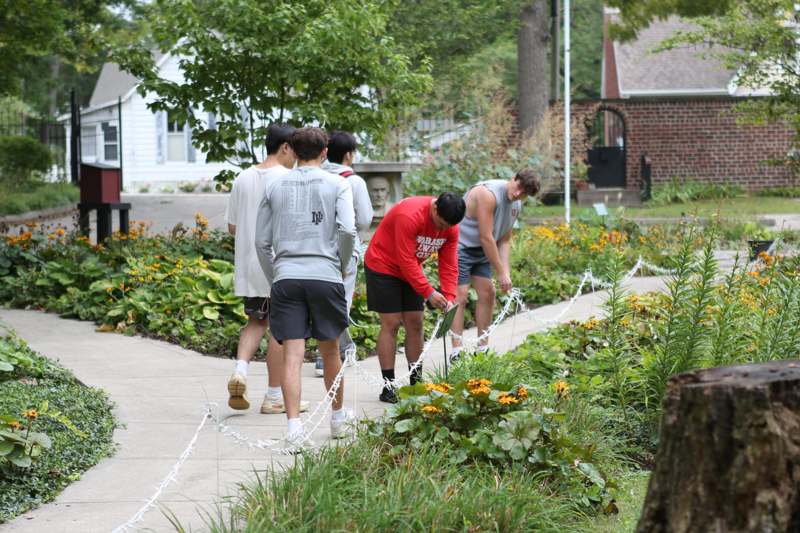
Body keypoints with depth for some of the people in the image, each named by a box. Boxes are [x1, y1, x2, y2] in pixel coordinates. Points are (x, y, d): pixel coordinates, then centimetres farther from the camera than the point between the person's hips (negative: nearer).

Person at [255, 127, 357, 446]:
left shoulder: (274, 187, 11)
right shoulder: (337, 184, 4)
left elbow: (262, 242, 10)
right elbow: (347, 230, -9)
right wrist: (342, 266, 7)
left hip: (285, 278, 1)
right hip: (325, 276, -1)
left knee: (292, 355, -4)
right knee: (330, 351, 14)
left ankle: (294, 426, -15)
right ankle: (338, 418, 30)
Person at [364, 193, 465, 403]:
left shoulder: (451, 227, -10)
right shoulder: (410, 215, -32)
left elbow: (449, 265, -5)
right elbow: (405, 260, -31)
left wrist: (449, 298, -17)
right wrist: (429, 293, -30)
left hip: (410, 271, 7)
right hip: (383, 268, -7)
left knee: (415, 324, 4)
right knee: (391, 324, -9)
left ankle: (416, 384, 11)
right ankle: (388, 387, -6)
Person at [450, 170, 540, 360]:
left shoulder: (516, 204, 2)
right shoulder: (488, 194, -27)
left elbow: (504, 241, 7)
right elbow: (486, 238, -27)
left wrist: (506, 273, -5)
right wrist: (500, 273, -22)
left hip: (481, 251, 9)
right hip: (460, 246, -9)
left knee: (487, 293, 8)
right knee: (460, 296, -13)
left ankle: (483, 349, 16)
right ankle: (457, 350, -17)